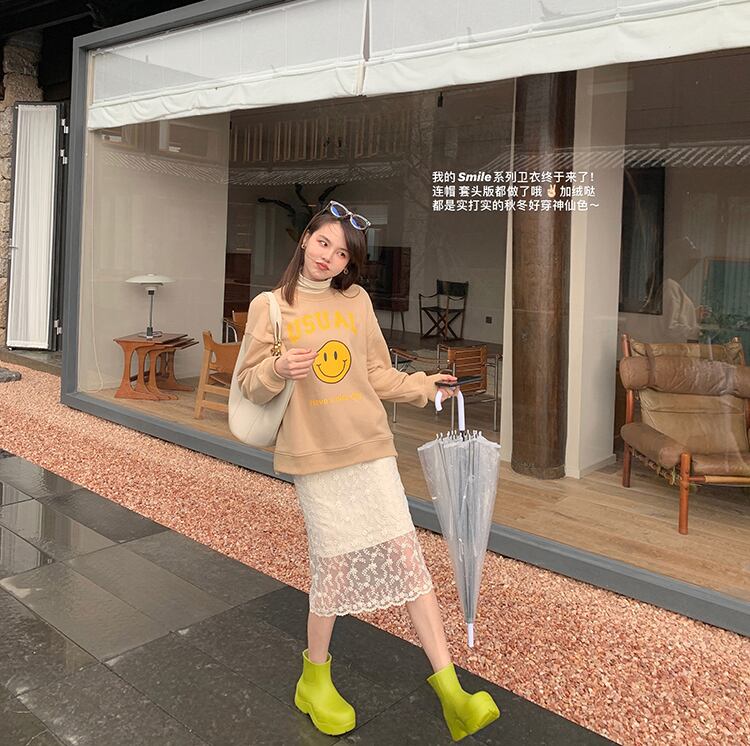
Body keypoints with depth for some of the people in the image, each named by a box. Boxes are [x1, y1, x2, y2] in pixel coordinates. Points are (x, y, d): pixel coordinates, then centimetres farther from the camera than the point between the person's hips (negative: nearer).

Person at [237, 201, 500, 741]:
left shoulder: (357, 301, 8)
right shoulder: (269, 307, 1)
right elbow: (250, 384, 0)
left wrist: (425, 386, 7)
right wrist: (279, 370, -19)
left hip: (372, 447, 3)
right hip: (315, 454, -2)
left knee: (407, 556, 0)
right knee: (334, 565, 2)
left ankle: (450, 692, 7)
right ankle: (315, 678, 28)